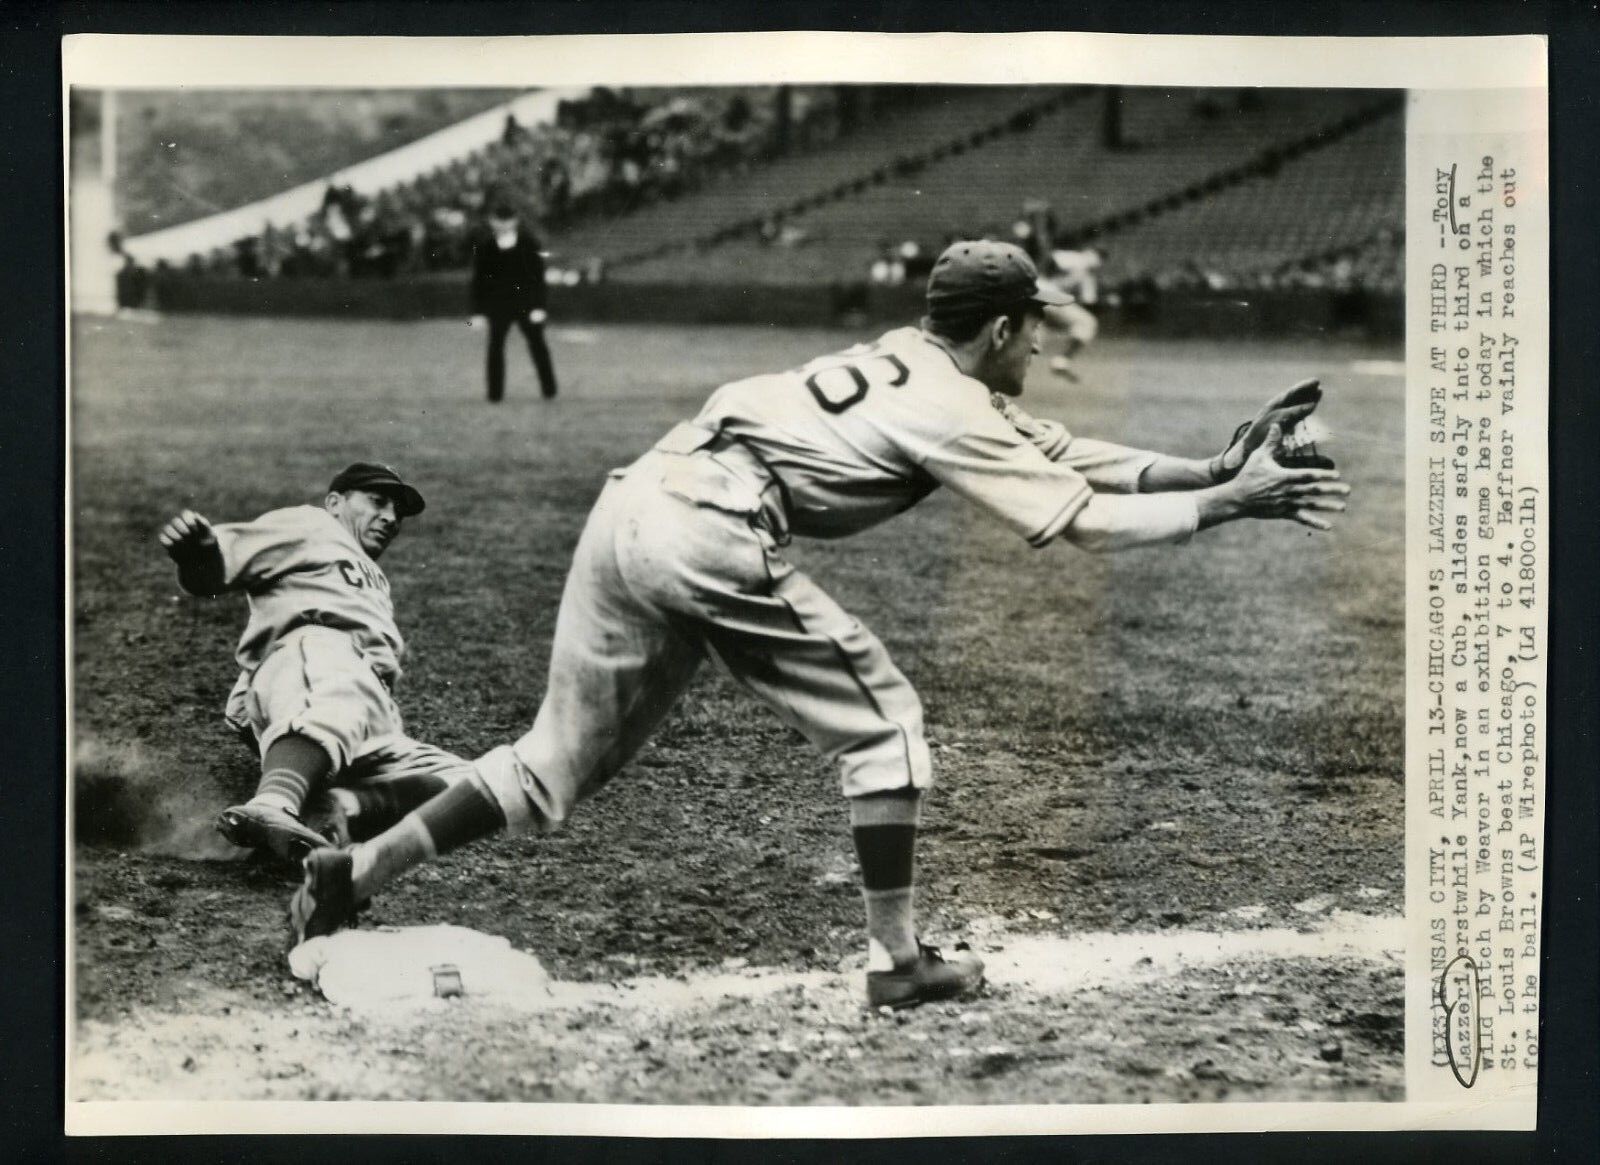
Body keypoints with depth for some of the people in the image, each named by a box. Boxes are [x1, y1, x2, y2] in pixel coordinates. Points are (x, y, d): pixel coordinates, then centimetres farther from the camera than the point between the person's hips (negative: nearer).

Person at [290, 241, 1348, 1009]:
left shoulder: (907, 361, 23)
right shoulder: (953, 410, -1)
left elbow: (1063, 452, 23)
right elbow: (1082, 518, -4)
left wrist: (1214, 468, 20)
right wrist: (1226, 504, 4)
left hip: (633, 507, 9)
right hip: (712, 539, -8)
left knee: (563, 759, 15)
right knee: (882, 721, 5)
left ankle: (356, 870, 10)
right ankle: (899, 962, 7)